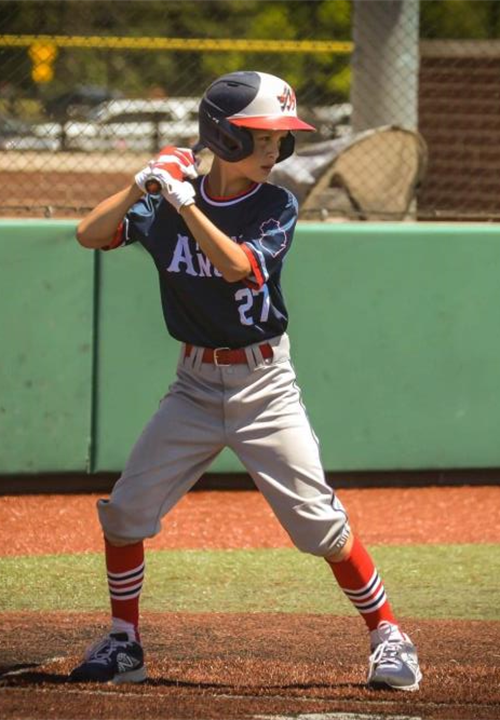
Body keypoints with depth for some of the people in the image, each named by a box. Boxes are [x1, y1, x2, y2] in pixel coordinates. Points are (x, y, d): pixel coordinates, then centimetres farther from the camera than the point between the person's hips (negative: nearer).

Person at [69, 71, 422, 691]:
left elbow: (236, 265, -24)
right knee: (124, 512, 0)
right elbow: (89, 234, -8)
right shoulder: (167, 205, -2)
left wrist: (183, 200, -27)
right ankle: (122, 645, 16)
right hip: (194, 383, 3)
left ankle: (386, 636, 4)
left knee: (319, 520, -8)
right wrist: (144, 185, -20)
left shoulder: (277, 207, -8)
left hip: (263, 383, -3)